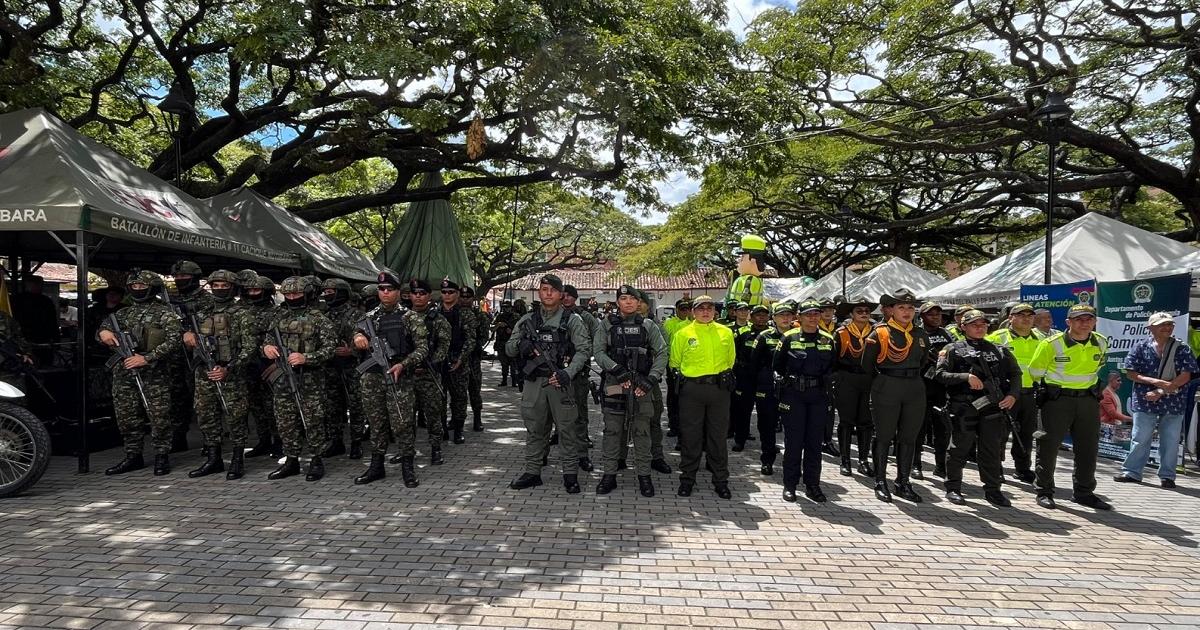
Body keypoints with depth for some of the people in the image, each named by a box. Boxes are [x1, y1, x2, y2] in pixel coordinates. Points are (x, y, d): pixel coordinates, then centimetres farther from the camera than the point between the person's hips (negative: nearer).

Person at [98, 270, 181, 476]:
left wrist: (147, 358, -18)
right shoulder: (124, 313, 16)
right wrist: (103, 332, -2)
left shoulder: (164, 312, -2)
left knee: (159, 417, -3)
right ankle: (133, 457, 22)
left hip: (153, 374, -6)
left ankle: (161, 457, 8)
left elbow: (174, 340, -11)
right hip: (124, 372, 6)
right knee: (127, 417, 11)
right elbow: (102, 328, 24)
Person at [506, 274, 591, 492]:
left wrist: (567, 373, -17)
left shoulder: (571, 320, 2)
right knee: (534, 429, 11)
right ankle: (532, 472, 21)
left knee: (567, 429, 1)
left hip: (560, 381, -3)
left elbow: (583, 350, -3)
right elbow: (509, 349, 12)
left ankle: (570, 474, 11)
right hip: (533, 382, 3)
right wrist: (519, 345, -12)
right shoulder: (527, 320, 11)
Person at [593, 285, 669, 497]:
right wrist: (618, 371, -17)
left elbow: (662, 353, 2)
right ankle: (609, 475, 14)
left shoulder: (648, 326, 8)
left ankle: (644, 476, 14)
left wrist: (651, 379, -10)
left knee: (642, 432, 4)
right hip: (614, 384, 0)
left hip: (641, 386, 0)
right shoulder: (606, 325, 6)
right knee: (612, 431, 4)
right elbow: (598, 352, -4)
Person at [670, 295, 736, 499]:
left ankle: (721, 481, 19)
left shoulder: (726, 333, 6)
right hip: (692, 390, -1)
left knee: (718, 436, 8)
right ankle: (687, 479, 17)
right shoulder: (683, 334, 0)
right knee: (690, 436, 4)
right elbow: (675, 362, 12)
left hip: (719, 389, 2)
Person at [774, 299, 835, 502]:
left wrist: (825, 380, 5)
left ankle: (812, 485, 17)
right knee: (793, 441, 1)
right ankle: (790, 485, 11)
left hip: (818, 395, 3)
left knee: (815, 441, 7)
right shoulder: (789, 338, -2)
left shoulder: (828, 339, 7)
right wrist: (789, 379, 4)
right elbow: (778, 365, 4)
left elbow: (833, 366, 16)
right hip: (793, 395, -3)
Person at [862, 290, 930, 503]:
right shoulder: (880, 333, -6)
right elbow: (867, 364, -1)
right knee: (884, 436, 2)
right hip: (886, 390, -5)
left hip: (915, 389, 5)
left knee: (908, 437, 10)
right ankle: (880, 483, 12)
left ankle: (903, 483, 20)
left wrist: (911, 377, 15)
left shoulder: (921, 335, 10)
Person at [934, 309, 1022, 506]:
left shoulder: (999, 351, 16)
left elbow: (1015, 374, 18)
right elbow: (940, 374, -4)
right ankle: (953, 488, 13)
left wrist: (1012, 395, 1)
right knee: (960, 448, 2)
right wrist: (966, 377, -16)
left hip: (992, 406, 3)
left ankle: (992, 490, 19)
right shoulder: (954, 349, 4)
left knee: (992, 449, 7)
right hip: (963, 406, -3)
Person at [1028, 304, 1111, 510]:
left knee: (1088, 448, 10)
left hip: (1088, 400, 5)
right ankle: (1044, 491, 9)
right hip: (1057, 400, -5)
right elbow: (1035, 372, -2)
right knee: (1049, 446, -1)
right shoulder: (1051, 344, -13)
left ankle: (1084, 492, 23)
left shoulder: (1101, 343, 2)